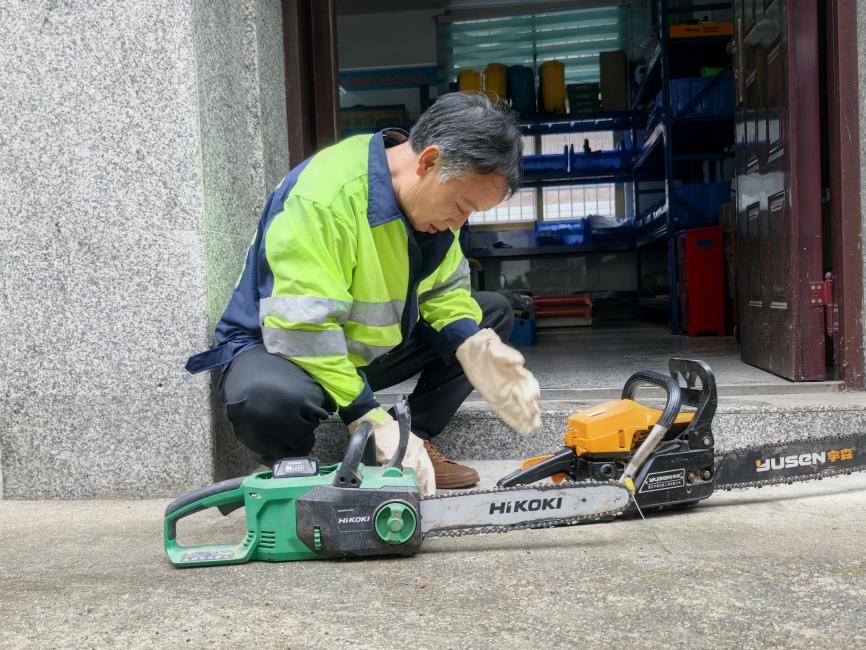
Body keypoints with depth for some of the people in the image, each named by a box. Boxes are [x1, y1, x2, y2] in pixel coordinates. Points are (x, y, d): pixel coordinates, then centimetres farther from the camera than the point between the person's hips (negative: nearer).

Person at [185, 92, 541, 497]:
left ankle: (418, 443, 1)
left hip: (372, 348, 8)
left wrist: (476, 352, -20)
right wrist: (373, 422, -33)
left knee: (494, 313, 5)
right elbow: (303, 329, -35)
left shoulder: (432, 196, -6)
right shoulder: (324, 195, -32)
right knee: (270, 400, -43)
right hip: (282, 346, -7)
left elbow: (444, 290, 0)